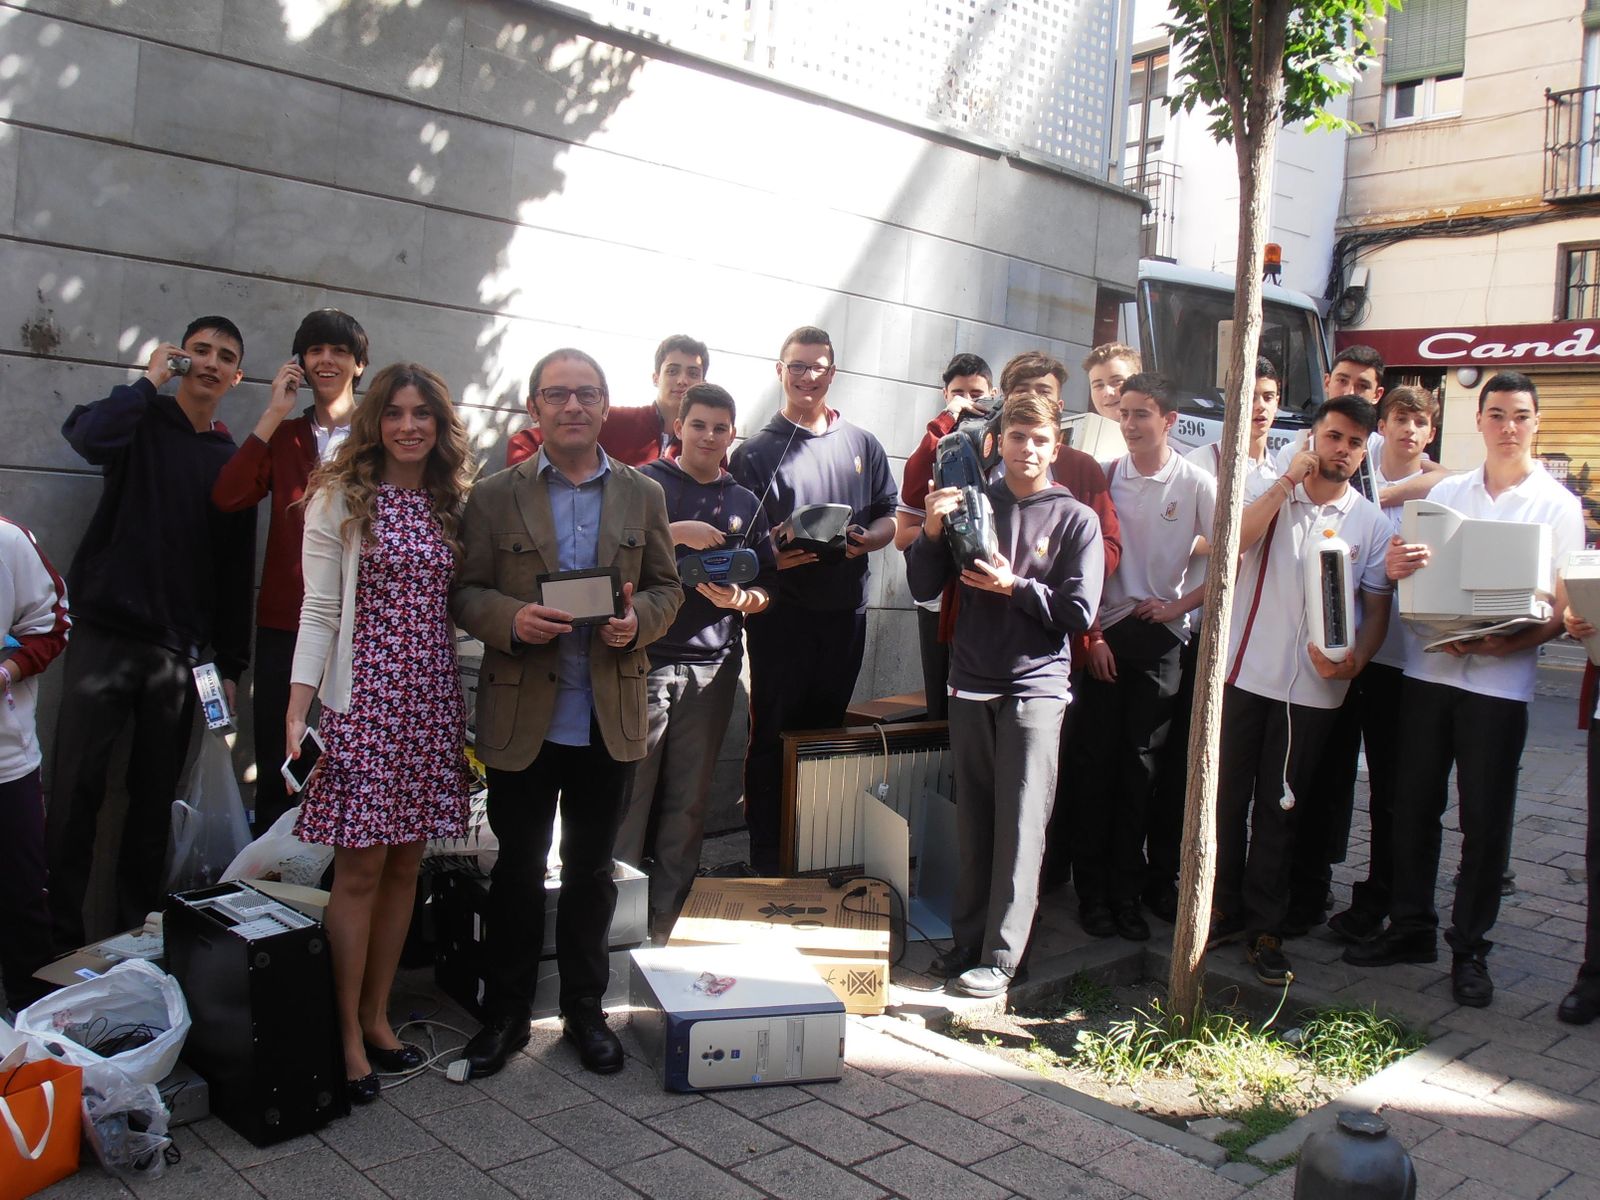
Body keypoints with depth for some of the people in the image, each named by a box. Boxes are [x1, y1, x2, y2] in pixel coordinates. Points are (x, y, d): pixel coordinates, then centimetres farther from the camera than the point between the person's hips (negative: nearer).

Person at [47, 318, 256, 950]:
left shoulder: (233, 461, 13)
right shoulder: (142, 419, 5)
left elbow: (235, 569, 12)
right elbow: (89, 436, -21)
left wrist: (229, 663, 8)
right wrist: (151, 380, -8)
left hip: (178, 648, 3)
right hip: (106, 632, -3)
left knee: (155, 797, 6)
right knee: (77, 788, -3)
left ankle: (137, 931, 15)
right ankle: (60, 936, 6)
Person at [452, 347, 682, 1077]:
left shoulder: (643, 495, 8)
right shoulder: (494, 497, 2)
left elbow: (667, 587, 9)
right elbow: (464, 592, 1)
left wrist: (638, 619, -12)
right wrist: (512, 619, -20)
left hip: (611, 720, 2)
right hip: (522, 720, -1)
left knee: (591, 870, 13)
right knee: (517, 869, 9)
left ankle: (584, 1009, 29)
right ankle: (506, 1012, 26)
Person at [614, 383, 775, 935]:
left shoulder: (745, 503, 17)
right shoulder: (644, 483, 5)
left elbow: (766, 584, 15)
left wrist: (742, 599, -5)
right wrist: (676, 533, -16)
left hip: (713, 666, 4)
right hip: (645, 657, -3)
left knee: (688, 804, 6)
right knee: (630, 792, -5)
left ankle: (668, 923, 16)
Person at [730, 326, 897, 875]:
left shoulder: (863, 445, 12)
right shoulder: (755, 451, 2)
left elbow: (889, 517, 13)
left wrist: (866, 539, -9)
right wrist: (770, 557, -24)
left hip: (845, 608, 4)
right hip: (781, 609, -3)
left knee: (827, 729, 12)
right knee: (774, 733, 0)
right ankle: (766, 861, 9)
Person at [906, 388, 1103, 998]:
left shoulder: (1076, 518, 1)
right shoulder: (972, 504, 8)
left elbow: (1078, 612, -4)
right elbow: (924, 589, 6)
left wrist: (1014, 586, -12)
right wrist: (933, 530, -9)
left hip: (1036, 688, -3)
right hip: (970, 685, 3)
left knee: (1021, 826, -3)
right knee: (972, 822, 9)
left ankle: (1002, 955, 4)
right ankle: (968, 940, 20)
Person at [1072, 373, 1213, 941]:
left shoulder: (1197, 484, 0)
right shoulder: (1103, 475, 2)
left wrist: (1178, 605, -6)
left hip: (1160, 637, 0)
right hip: (1103, 632, 1)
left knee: (1139, 765, 3)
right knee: (1098, 761, 2)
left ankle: (1126, 893, 14)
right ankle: (1092, 890, 12)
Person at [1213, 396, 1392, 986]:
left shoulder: (1371, 522, 5)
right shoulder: (1272, 496, 4)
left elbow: (1377, 609, 5)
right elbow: (1233, 542, -16)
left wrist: (1354, 659, -14)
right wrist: (1289, 479, -15)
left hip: (1312, 688, 0)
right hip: (1243, 673, 0)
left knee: (1279, 809, 7)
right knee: (1228, 798, 8)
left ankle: (1265, 928, 19)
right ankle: (1226, 909, 24)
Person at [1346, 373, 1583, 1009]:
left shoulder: (1558, 505, 2)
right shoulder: (1446, 492, 11)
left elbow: (1562, 607, -2)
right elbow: (1414, 575, 15)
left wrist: (1511, 642, -20)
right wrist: (1396, 565, -10)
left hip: (1500, 681, -3)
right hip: (1427, 668, 3)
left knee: (1485, 819, 3)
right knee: (1413, 804, 8)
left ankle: (1469, 946, 16)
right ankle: (1411, 927, 22)